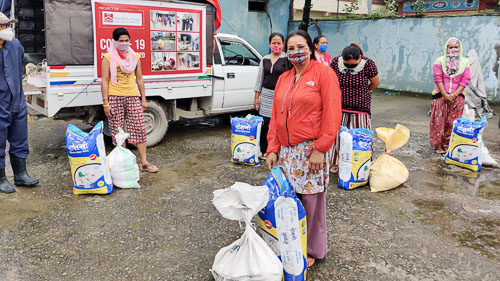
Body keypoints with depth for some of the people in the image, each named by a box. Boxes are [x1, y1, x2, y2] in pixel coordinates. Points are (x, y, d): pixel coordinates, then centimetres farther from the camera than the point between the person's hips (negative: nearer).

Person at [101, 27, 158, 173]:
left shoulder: (135, 56, 14)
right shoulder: (108, 57, 1)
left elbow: (139, 79, 17)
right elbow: (105, 81, -3)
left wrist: (143, 99, 13)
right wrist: (106, 103, -10)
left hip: (133, 96, 4)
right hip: (115, 97, -3)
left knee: (139, 128, 0)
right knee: (117, 131, 1)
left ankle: (143, 162, 5)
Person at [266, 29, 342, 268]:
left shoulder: (323, 73, -4)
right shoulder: (283, 79, 14)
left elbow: (332, 114, -11)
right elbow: (275, 116, 13)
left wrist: (320, 149, -16)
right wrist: (273, 149, 6)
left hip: (311, 150, -5)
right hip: (286, 150, 5)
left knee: (311, 201, 2)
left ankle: (313, 250, 21)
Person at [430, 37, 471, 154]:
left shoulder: (465, 62, 8)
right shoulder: (440, 61, 3)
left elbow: (465, 80, 2)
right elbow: (438, 78, -3)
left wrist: (455, 94, -10)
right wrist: (444, 94, -12)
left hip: (457, 96, 1)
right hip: (441, 95, -1)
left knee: (453, 122, 1)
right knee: (439, 121, -3)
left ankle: (449, 145, 11)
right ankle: (438, 145, 6)